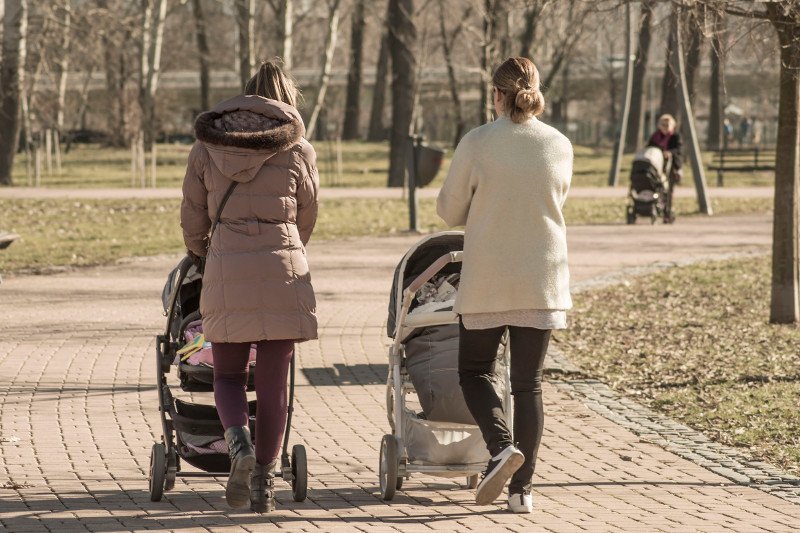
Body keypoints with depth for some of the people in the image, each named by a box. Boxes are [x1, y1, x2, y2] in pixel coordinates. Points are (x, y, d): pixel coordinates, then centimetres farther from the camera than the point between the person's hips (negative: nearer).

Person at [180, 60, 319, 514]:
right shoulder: (298, 150, 4)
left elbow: (192, 219, 12)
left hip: (225, 271, 1)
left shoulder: (207, 146, 7)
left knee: (228, 374, 14)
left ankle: (239, 440, -14)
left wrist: (201, 254, 34)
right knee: (273, 383, 6)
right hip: (282, 270, -1)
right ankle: (264, 482, 6)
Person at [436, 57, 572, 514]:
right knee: (529, 384, 10)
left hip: (487, 282, -2)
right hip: (542, 281, 3)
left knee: (474, 371, 14)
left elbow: (450, 211, 0)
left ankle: (502, 445, -11)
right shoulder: (560, 146, -2)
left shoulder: (477, 144, -10)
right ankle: (523, 488, 7)